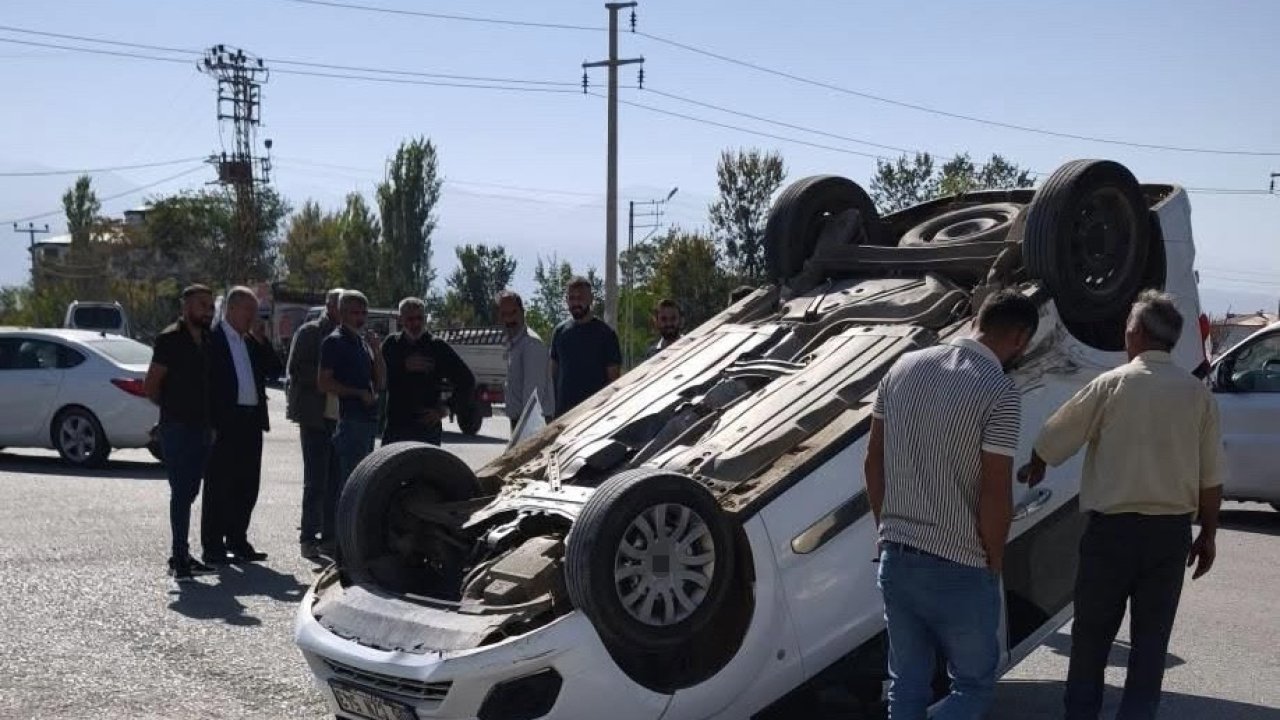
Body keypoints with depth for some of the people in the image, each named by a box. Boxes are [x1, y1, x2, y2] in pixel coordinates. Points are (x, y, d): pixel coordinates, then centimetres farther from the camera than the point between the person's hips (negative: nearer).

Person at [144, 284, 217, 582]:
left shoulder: (207, 341, 14)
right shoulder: (170, 339, -9)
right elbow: (151, 386, -8)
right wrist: (173, 408, 2)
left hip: (201, 427, 7)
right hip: (177, 427, -7)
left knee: (189, 492, 12)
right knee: (182, 492, -8)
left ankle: (181, 556, 19)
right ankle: (179, 557, -5)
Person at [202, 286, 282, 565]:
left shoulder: (252, 341, 16)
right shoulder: (212, 338, -6)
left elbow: (274, 370, 12)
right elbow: (207, 381, -11)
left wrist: (261, 340, 1)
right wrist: (212, 422, -16)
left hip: (251, 421, 7)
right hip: (225, 423, -7)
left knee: (247, 486, 11)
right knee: (219, 485, -1)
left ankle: (237, 542, 21)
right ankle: (214, 547, 5)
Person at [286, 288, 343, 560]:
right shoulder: (309, 332, -1)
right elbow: (296, 370, -8)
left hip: (340, 416, 6)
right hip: (315, 417, -6)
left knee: (335, 480, 7)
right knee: (316, 480, -6)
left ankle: (329, 534, 14)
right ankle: (308, 536, 0)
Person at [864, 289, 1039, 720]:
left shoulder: (904, 369, 4)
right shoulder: (1000, 393, -15)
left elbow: (873, 461, 8)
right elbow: (995, 495, -16)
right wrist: (993, 566, -2)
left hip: (895, 559, 6)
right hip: (959, 570, -5)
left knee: (907, 684, 16)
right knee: (974, 684, 13)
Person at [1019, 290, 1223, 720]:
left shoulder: (1112, 385, -6)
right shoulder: (1197, 394, 1)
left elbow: (1052, 441, 2)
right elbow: (1211, 479, 2)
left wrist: (1033, 470, 23)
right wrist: (1208, 535, 14)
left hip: (1114, 527, -2)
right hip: (1171, 530, 2)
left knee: (1093, 631, 11)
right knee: (1151, 636, 10)